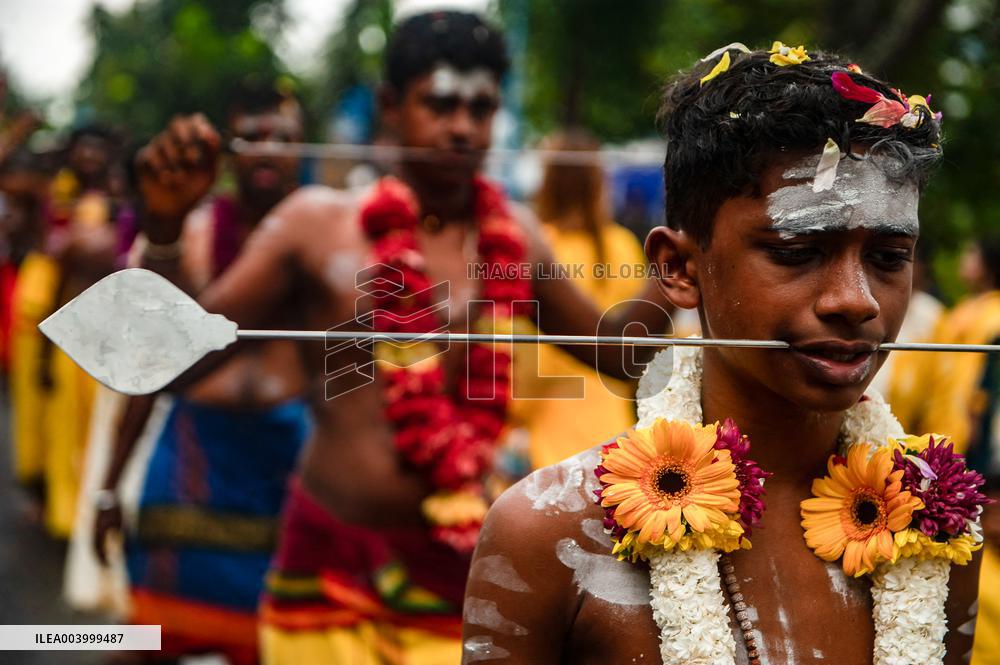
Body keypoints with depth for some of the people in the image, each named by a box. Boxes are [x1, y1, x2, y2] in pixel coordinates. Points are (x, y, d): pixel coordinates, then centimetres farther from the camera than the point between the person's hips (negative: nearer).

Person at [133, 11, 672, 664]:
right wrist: (165, 229, -20)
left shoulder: (513, 238, 4)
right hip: (331, 563, -2)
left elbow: (614, 349, 16)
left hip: (462, 568, 2)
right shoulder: (319, 223, -3)